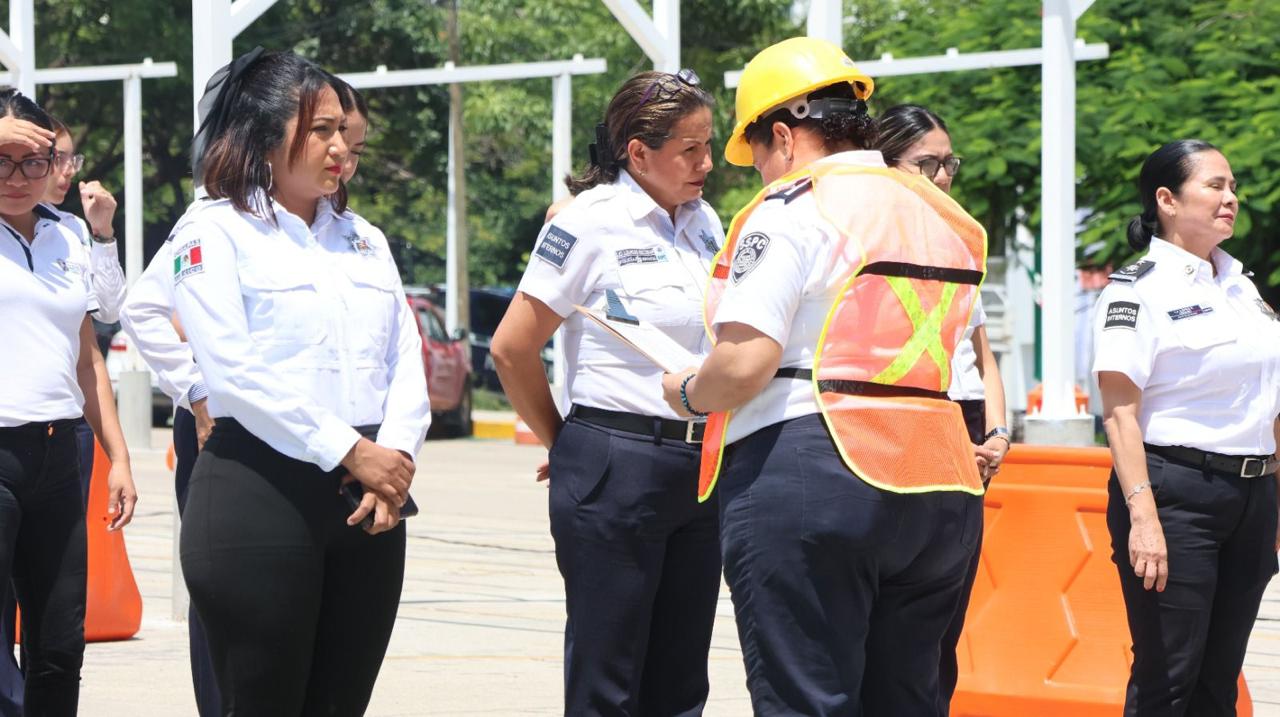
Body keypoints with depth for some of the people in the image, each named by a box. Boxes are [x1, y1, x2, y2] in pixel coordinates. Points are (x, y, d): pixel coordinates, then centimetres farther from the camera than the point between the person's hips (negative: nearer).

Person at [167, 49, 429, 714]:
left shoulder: (364, 239, 18)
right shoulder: (214, 231, -2)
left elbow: (406, 360, 10)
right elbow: (235, 373, -13)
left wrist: (395, 456, -9)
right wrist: (349, 453, -15)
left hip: (367, 501, 6)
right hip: (259, 494, -6)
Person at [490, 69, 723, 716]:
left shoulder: (703, 222, 10)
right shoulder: (591, 223, -10)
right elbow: (512, 349, -8)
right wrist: (563, 443, 3)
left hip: (700, 466, 7)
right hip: (615, 468, -6)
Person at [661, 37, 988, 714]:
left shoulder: (791, 209, -7)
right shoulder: (941, 216, 18)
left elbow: (742, 367, -15)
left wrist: (686, 392, 4)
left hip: (807, 480, -7)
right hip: (940, 486, 7)